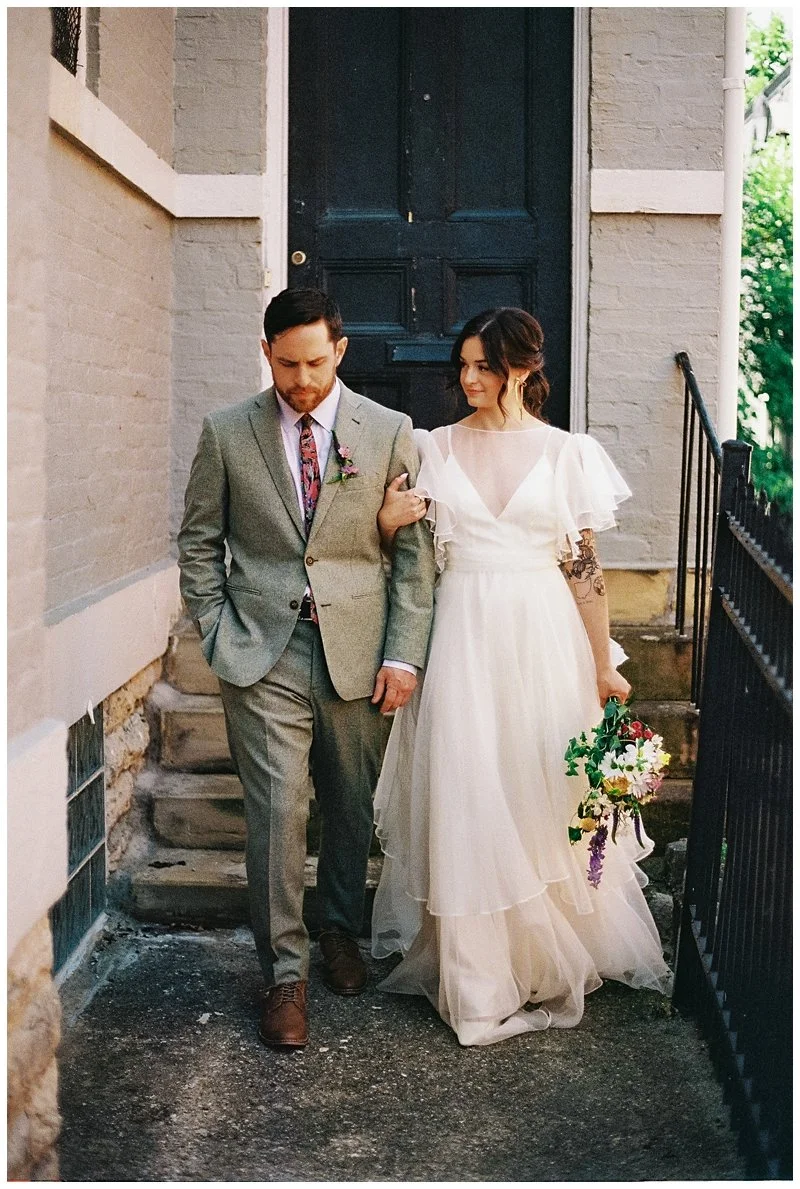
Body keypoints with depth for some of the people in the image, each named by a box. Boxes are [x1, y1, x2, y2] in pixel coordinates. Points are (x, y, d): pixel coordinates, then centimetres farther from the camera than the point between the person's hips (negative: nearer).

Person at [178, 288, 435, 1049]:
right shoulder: (226, 433, 3)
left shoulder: (389, 432, 2)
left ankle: (340, 931, 37)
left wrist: (403, 653, -4)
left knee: (352, 809, 13)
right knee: (276, 814, -4)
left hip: (358, 652, 1)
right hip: (263, 653, -1)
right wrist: (217, 635, -1)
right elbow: (198, 542, 8)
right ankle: (284, 971, 10)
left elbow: (414, 550, 2)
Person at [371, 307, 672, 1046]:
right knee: (467, 799, 2)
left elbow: (585, 567, 2)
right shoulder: (436, 448, 7)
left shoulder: (567, 453, 2)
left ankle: (552, 956, 26)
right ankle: (476, 972, 15)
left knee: (545, 794, 6)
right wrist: (389, 523, -12)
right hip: (463, 638, 1)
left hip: (543, 638, -1)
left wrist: (604, 667, 1)